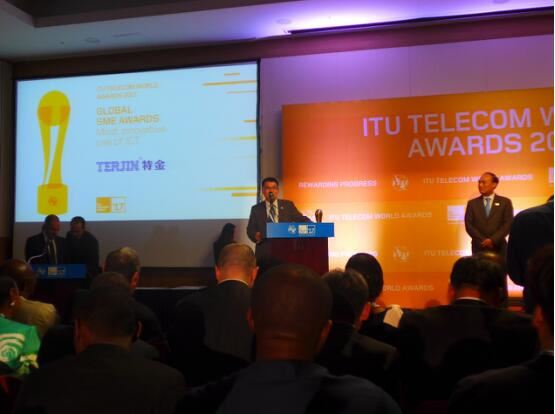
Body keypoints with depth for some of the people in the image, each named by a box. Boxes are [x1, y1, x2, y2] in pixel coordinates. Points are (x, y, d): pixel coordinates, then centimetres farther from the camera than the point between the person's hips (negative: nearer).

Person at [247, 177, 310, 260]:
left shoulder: (288, 205, 12)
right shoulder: (256, 209, 12)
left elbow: (301, 219, 8)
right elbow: (250, 229, 10)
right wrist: (256, 236, -12)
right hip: (264, 253, 0)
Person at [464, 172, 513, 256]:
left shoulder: (505, 202, 6)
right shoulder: (472, 203, 10)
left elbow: (508, 224, -2)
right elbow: (468, 225, 2)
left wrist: (493, 240, -13)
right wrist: (483, 241, -10)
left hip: (499, 249, -1)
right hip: (479, 248, 1)